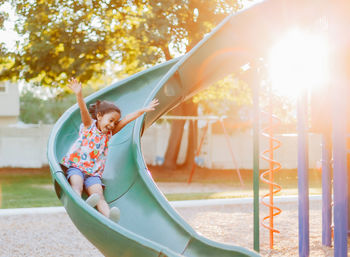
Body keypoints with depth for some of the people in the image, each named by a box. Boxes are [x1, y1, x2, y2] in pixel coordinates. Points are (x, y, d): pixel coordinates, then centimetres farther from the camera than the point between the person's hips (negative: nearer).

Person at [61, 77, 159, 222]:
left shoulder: (109, 132, 18)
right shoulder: (89, 125, 5)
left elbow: (126, 119, 13)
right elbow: (84, 111, -14)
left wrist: (143, 110, 6)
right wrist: (78, 94, -33)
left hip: (94, 173, 3)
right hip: (76, 166, -3)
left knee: (99, 196, -24)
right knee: (77, 185, -34)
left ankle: (109, 216, -51)